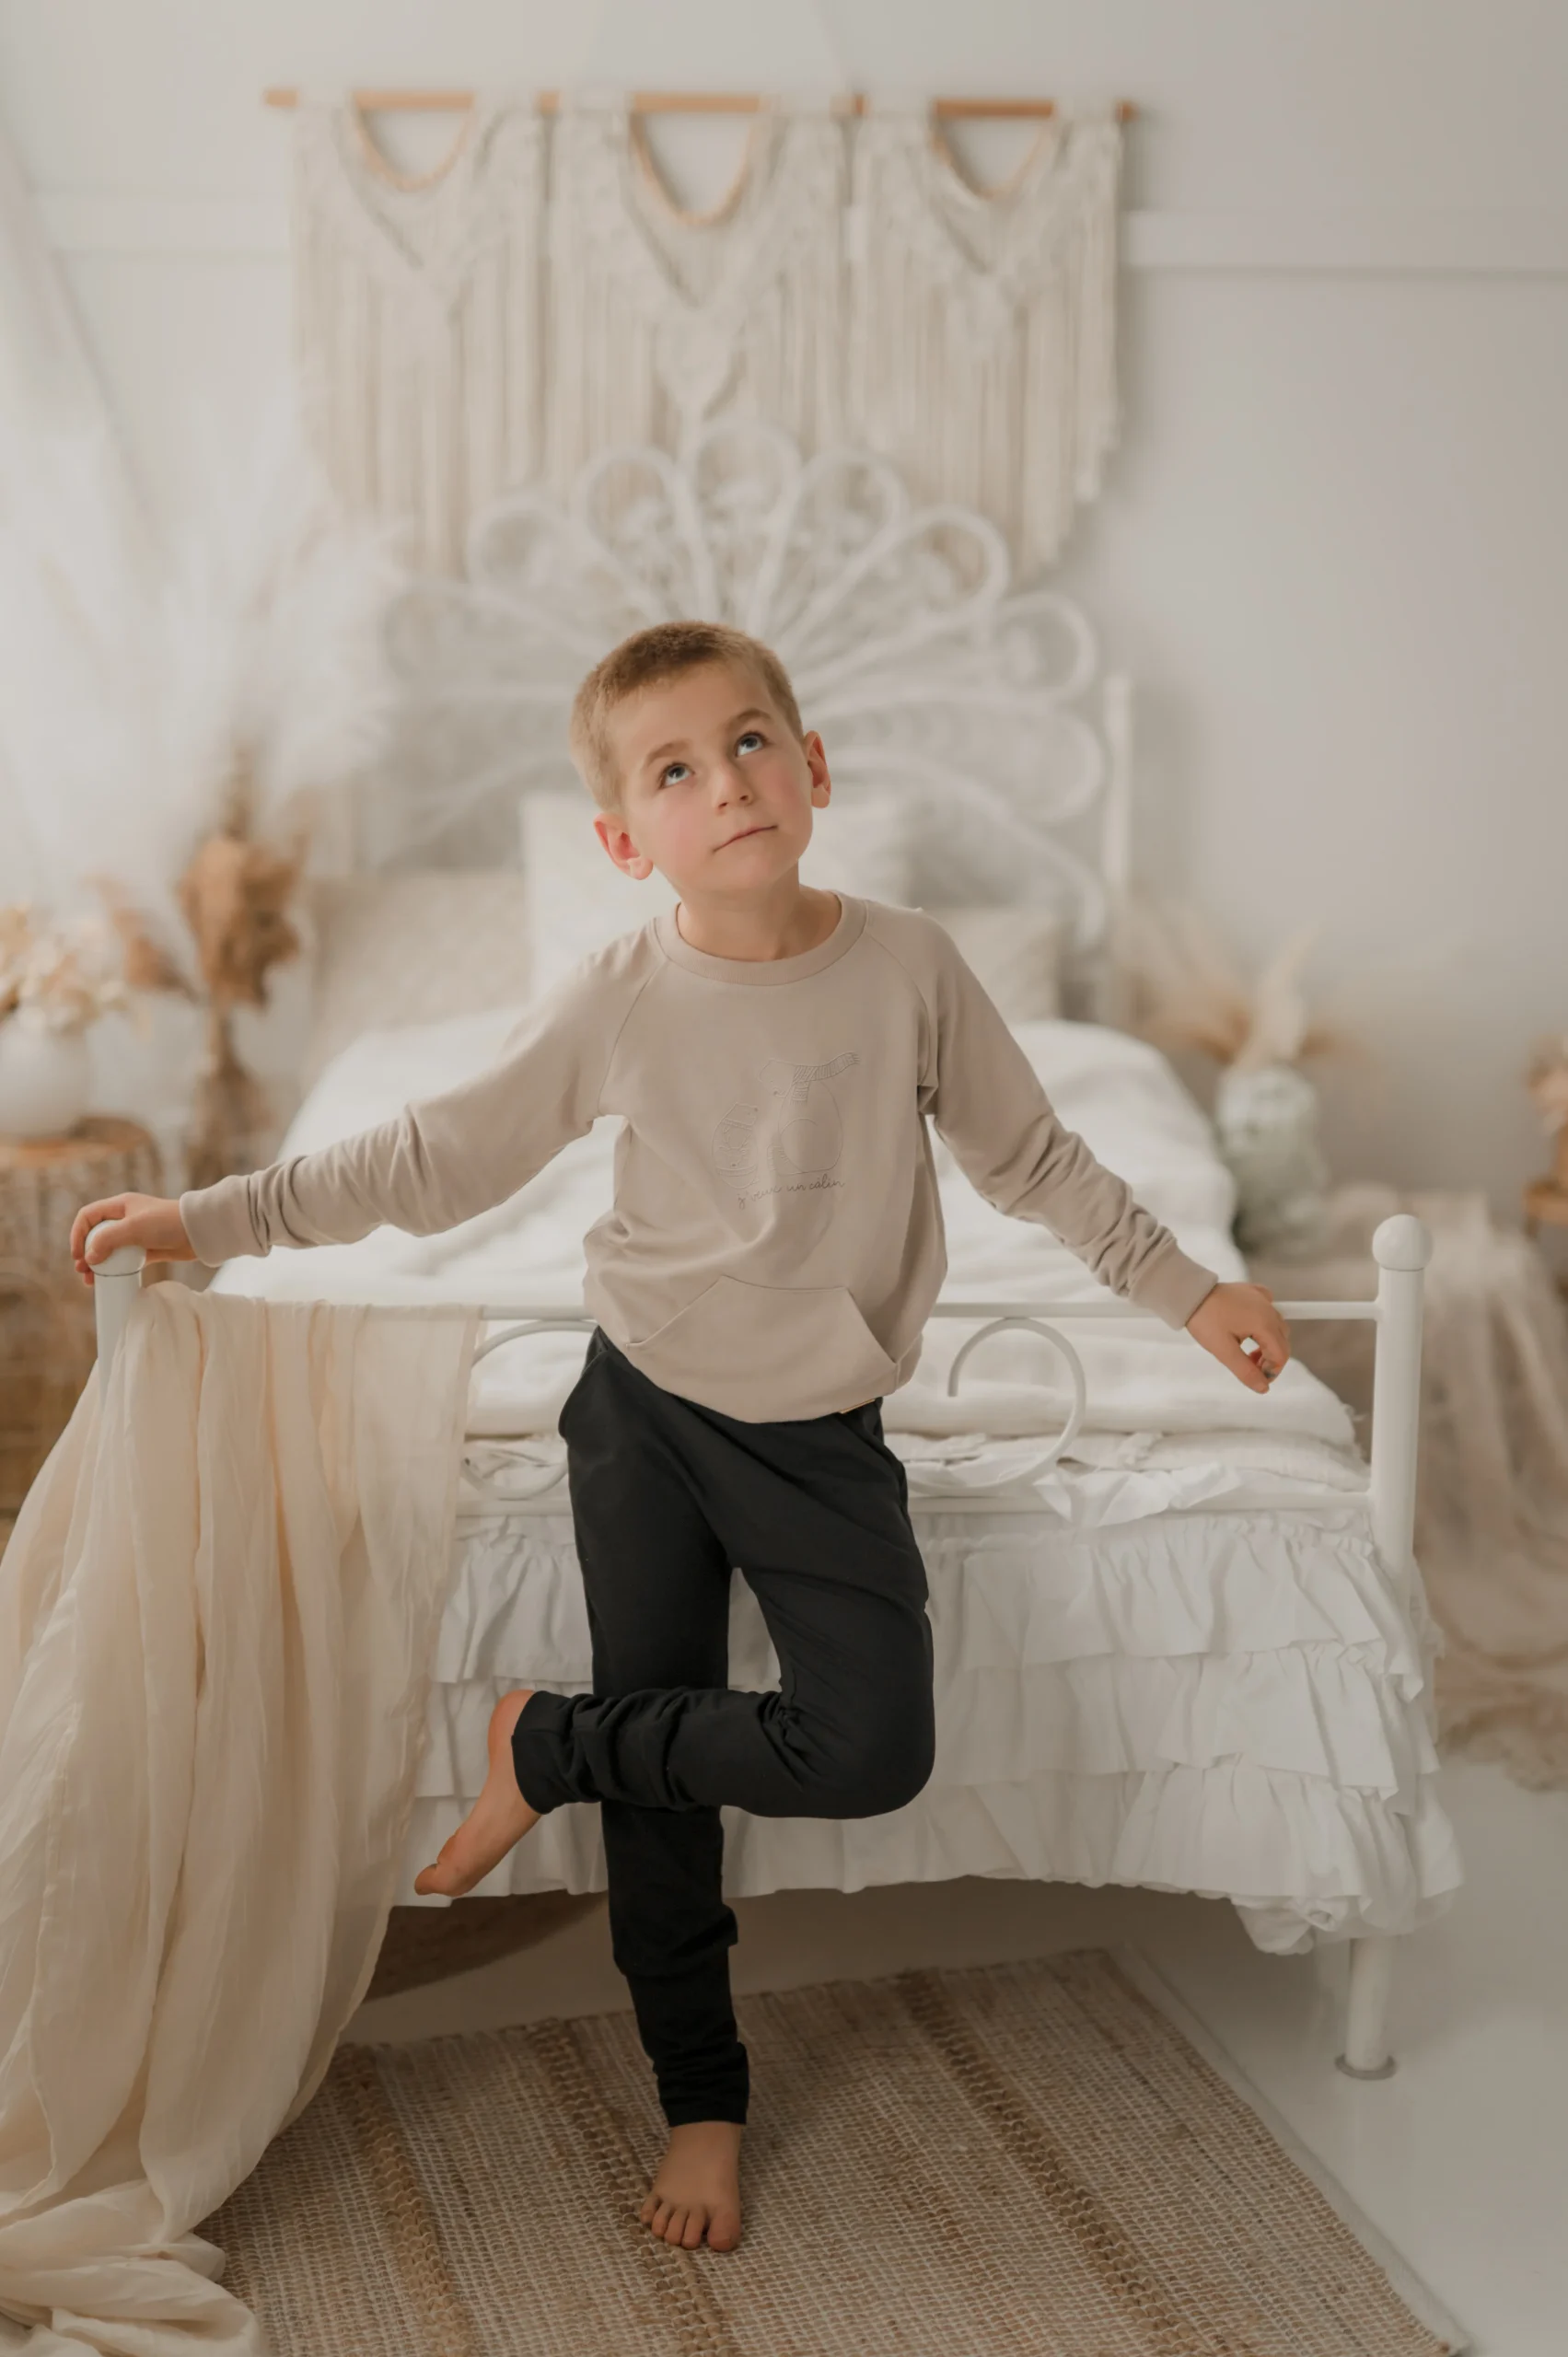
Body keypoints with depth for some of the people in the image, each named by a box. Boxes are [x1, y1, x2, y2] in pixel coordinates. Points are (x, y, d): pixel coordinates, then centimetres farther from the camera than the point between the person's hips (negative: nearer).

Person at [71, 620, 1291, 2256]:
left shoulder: (910, 967, -9)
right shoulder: (615, 1005, -10)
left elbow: (1031, 1160, 4)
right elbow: (429, 1162, -1)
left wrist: (1188, 1292, 1)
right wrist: (210, 1218, -3)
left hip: (823, 1433, 1)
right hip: (649, 1408, 0)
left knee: (875, 1754, -13)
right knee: (663, 1796, 5)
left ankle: (547, 1746, 8)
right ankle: (700, 2101, 26)